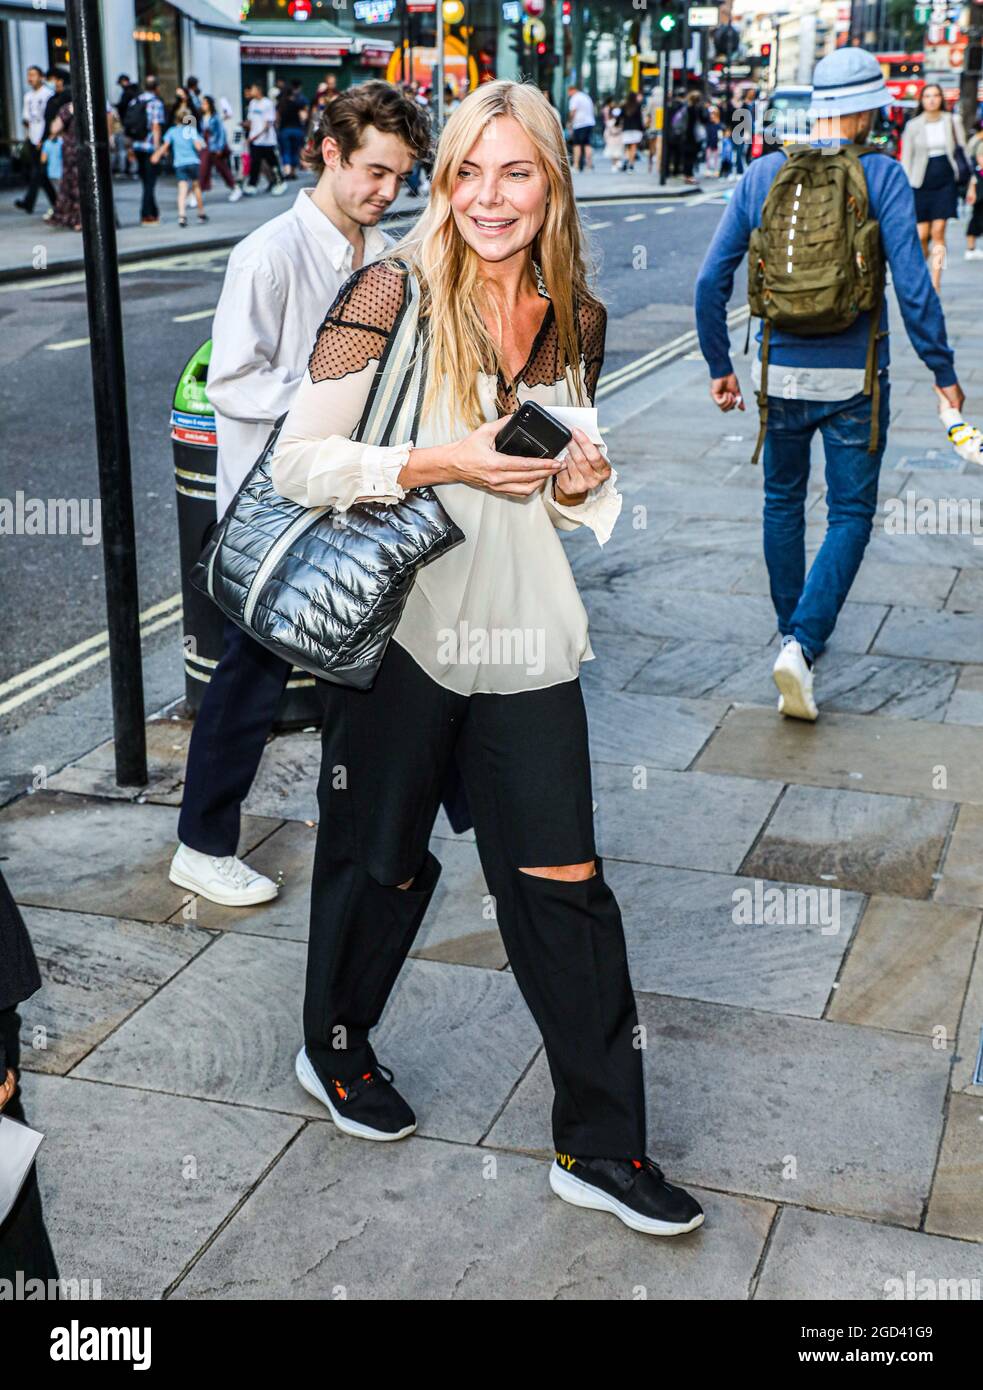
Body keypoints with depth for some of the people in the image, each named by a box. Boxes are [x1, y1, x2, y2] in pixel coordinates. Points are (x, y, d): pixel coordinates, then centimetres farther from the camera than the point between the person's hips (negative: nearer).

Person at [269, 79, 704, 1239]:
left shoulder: (575, 318, 6)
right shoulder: (392, 293, -10)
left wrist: (580, 482, -4)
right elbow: (297, 464, -13)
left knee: (562, 880, 3)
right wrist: (445, 462, -21)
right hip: (398, 626, -3)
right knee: (382, 860, 13)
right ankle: (332, 1048, 42)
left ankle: (600, 1147, 16)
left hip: (525, 633, 4)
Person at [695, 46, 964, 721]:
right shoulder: (882, 174, -8)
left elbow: (712, 280, 1)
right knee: (851, 514, 7)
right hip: (854, 380, -3)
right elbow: (913, 285, -14)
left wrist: (720, 365, 11)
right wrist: (943, 371, -4)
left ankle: (794, 631, 32)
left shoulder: (762, 174, 1)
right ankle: (803, 643, -10)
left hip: (782, 374, 3)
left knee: (783, 502, 21)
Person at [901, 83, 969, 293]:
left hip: (945, 181, 0)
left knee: (938, 231, -8)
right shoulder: (913, 126, 1)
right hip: (922, 184, 0)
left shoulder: (953, 120, 6)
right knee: (921, 235, -2)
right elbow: (906, 159, 4)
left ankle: (935, 281, -5)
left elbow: (962, 151, 11)